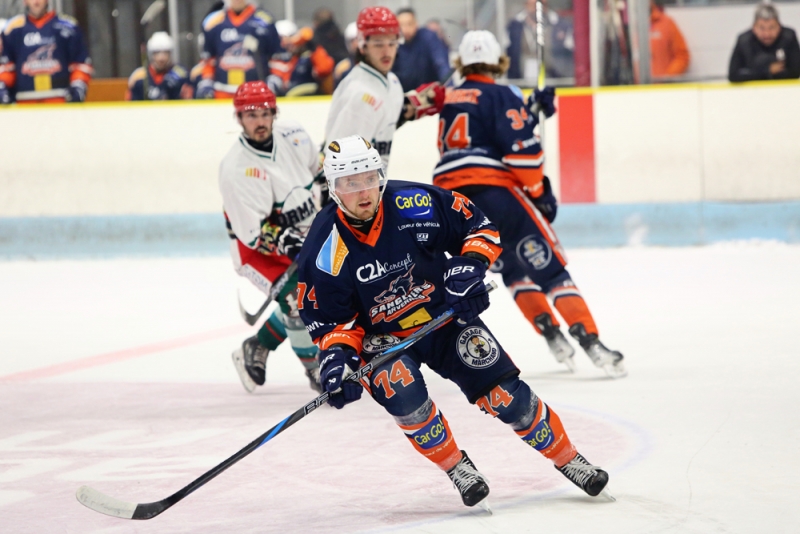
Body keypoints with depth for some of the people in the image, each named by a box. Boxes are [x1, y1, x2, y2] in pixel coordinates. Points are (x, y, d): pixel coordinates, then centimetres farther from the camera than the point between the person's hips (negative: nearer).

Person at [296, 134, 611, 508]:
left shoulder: (415, 203, -20)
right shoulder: (325, 250, -20)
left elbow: (479, 226, -5)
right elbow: (329, 319, -9)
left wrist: (469, 265, -22)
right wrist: (337, 354, -28)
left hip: (445, 316, 1)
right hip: (382, 336, -1)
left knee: (506, 395, -7)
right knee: (403, 392, -30)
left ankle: (569, 460, 14)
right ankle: (458, 470, -7)